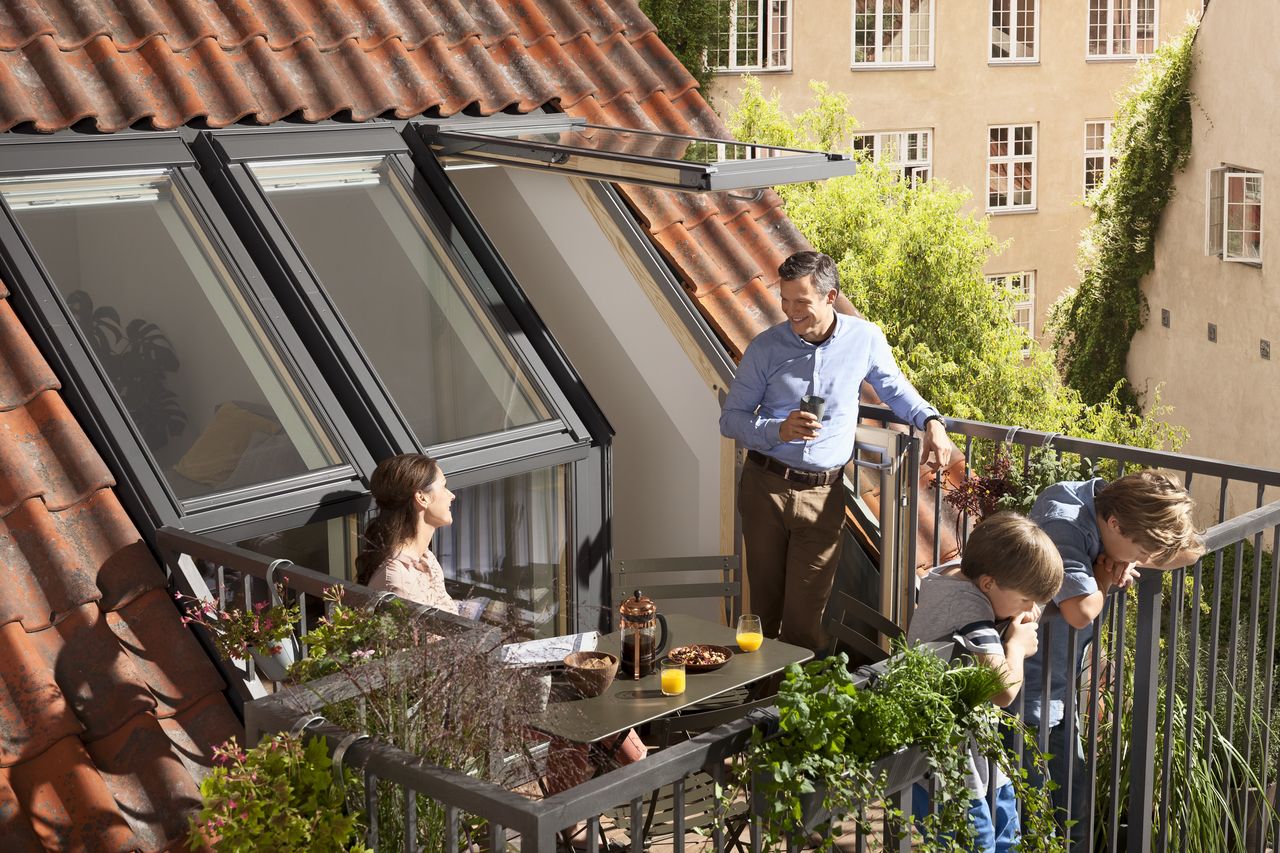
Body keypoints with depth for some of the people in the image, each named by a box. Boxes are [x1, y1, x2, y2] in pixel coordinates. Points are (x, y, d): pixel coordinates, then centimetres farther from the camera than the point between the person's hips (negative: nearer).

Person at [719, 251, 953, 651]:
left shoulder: (865, 339, 0)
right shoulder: (765, 348, -3)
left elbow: (894, 387, 19)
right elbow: (730, 419, 2)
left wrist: (931, 421, 3)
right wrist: (779, 430, -16)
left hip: (822, 495, 0)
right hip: (765, 486, 0)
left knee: (804, 616, -2)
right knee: (765, 604, 8)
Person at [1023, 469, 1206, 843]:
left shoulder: (1111, 503, -1)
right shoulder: (1063, 526, -27)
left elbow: (1188, 553, 8)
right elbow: (1082, 610, -39)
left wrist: (1128, 559, -10)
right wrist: (1107, 575, -17)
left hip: (1059, 694, 9)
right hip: (1025, 698, -9)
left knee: (1074, 816, 17)